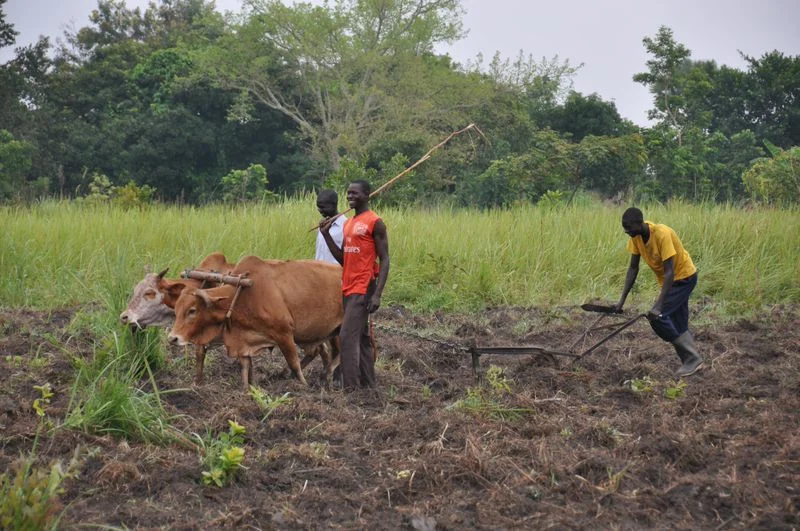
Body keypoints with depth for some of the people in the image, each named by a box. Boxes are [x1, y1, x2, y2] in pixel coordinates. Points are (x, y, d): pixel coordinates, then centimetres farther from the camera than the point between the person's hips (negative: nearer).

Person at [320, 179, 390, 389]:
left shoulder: (375, 223, -8)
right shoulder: (348, 223, 16)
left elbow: (384, 260, -11)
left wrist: (377, 295, -20)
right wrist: (326, 235, 7)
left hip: (363, 289, -9)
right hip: (348, 288, 9)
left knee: (347, 337, -14)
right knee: (361, 338, 12)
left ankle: (350, 387, -14)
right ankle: (368, 385, 17)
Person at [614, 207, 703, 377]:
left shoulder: (662, 234, -32)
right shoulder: (636, 236, -10)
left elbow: (669, 272, -33)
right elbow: (633, 268, -3)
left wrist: (658, 305, -38)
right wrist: (622, 299, -9)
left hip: (684, 277, -8)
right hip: (670, 280, 8)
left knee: (656, 317, -16)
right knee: (678, 325, 9)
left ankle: (692, 358, -9)